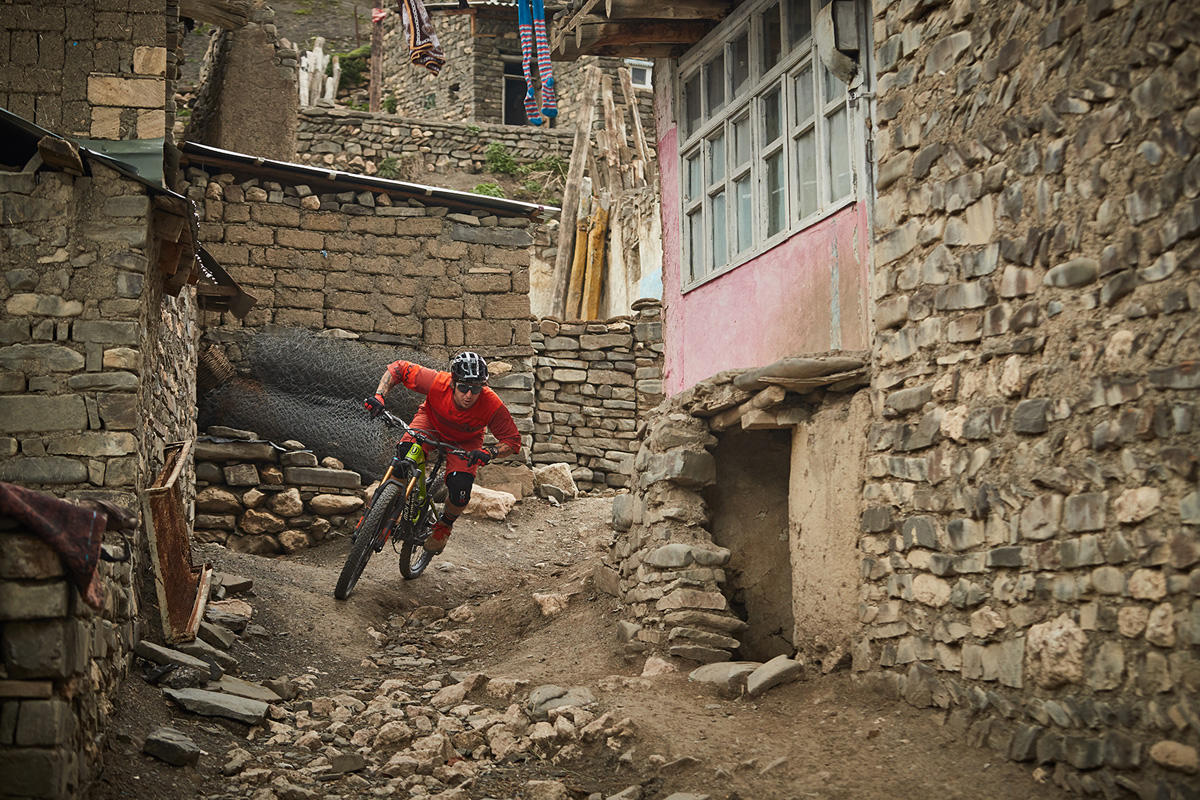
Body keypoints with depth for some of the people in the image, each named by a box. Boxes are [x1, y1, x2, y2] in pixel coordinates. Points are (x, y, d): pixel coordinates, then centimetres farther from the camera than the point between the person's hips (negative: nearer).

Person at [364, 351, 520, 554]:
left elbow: (513, 442, -26)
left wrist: (489, 452, -45)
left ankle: (444, 524, 13)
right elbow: (398, 369, -23)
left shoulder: (493, 406, -36)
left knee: (460, 490, -22)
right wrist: (379, 396, -36)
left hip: (465, 440, 0)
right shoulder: (437, 382, -36)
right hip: (431, 423, 0)